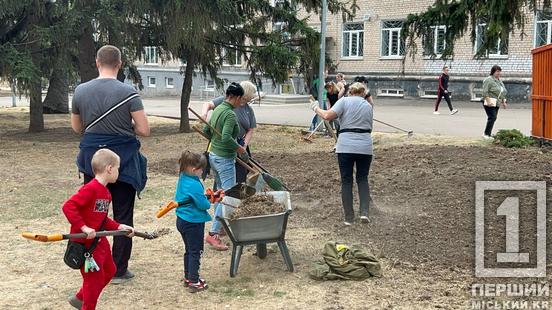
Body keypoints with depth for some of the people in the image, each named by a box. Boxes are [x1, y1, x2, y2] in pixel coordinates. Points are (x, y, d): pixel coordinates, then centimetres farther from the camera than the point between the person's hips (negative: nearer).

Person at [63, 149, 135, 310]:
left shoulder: (106, 193, 8)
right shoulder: (90, 189, -22)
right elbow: (68, 207, -27)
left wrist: (119, 227, 6)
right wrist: (84, 228, -30)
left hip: (100, 241, 10)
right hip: (85, 243, -10)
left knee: (109, 271, 22)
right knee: (95, 278, 1)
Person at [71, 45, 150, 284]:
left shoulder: (81, 91, -1)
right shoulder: (128, 93, -13)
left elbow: (77, 127, 12)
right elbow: (144, 130, -13)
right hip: (123, 161, -3)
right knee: (122, 217, 7)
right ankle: (119, 270, 12)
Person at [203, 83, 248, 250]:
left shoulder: (218, 109, 7)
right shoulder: (230, 114, -20)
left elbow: (206, 130, 16)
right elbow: (226, 138, -31)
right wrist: (240, 149, -19)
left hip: (213, 155, 10)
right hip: (225, 159, -10)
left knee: (220, 191, 22)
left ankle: (220, 225, 33)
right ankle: (213, 233, -8)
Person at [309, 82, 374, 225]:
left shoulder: (344, 101, 0)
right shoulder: (368, 106, 13)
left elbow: (328, 116, -11)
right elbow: (369, 126, 15)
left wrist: (316, 109, 5)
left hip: (346, 147, -3)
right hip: (365, 147, 3)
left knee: (346, 181, 7)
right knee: (363, 179, 17)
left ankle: (349, 217, 7)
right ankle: (364, 212, 1)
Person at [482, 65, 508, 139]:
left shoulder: (499, 80, 19)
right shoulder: (489, 80, -9)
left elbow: (503, 92, 26)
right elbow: (485, 92, -16)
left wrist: (503, 102, 20)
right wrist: (488, 101, -24)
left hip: (496, 103, 8)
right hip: (490, 103, -8)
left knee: (493, 118, 5)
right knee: (492, 117, -15)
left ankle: (488, 134, 9)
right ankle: (486, 134, -11)